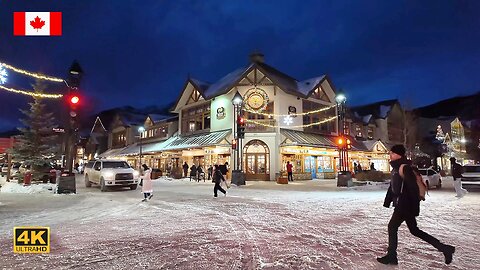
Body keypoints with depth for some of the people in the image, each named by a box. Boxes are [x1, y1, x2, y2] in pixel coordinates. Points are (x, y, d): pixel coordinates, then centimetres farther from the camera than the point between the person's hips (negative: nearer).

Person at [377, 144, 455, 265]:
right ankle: (444, 248, 25)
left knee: (392, 227, -1)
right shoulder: (396, 168, 12)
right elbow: (392, 187, 18)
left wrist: (415, 206, -23)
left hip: (405, 205, -10)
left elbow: (413, 187, -22)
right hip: (400, 205, 10)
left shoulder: (404, 167, -17)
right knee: (414, 230, 17)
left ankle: (391, 256, 11)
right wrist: (387, 202, 18)